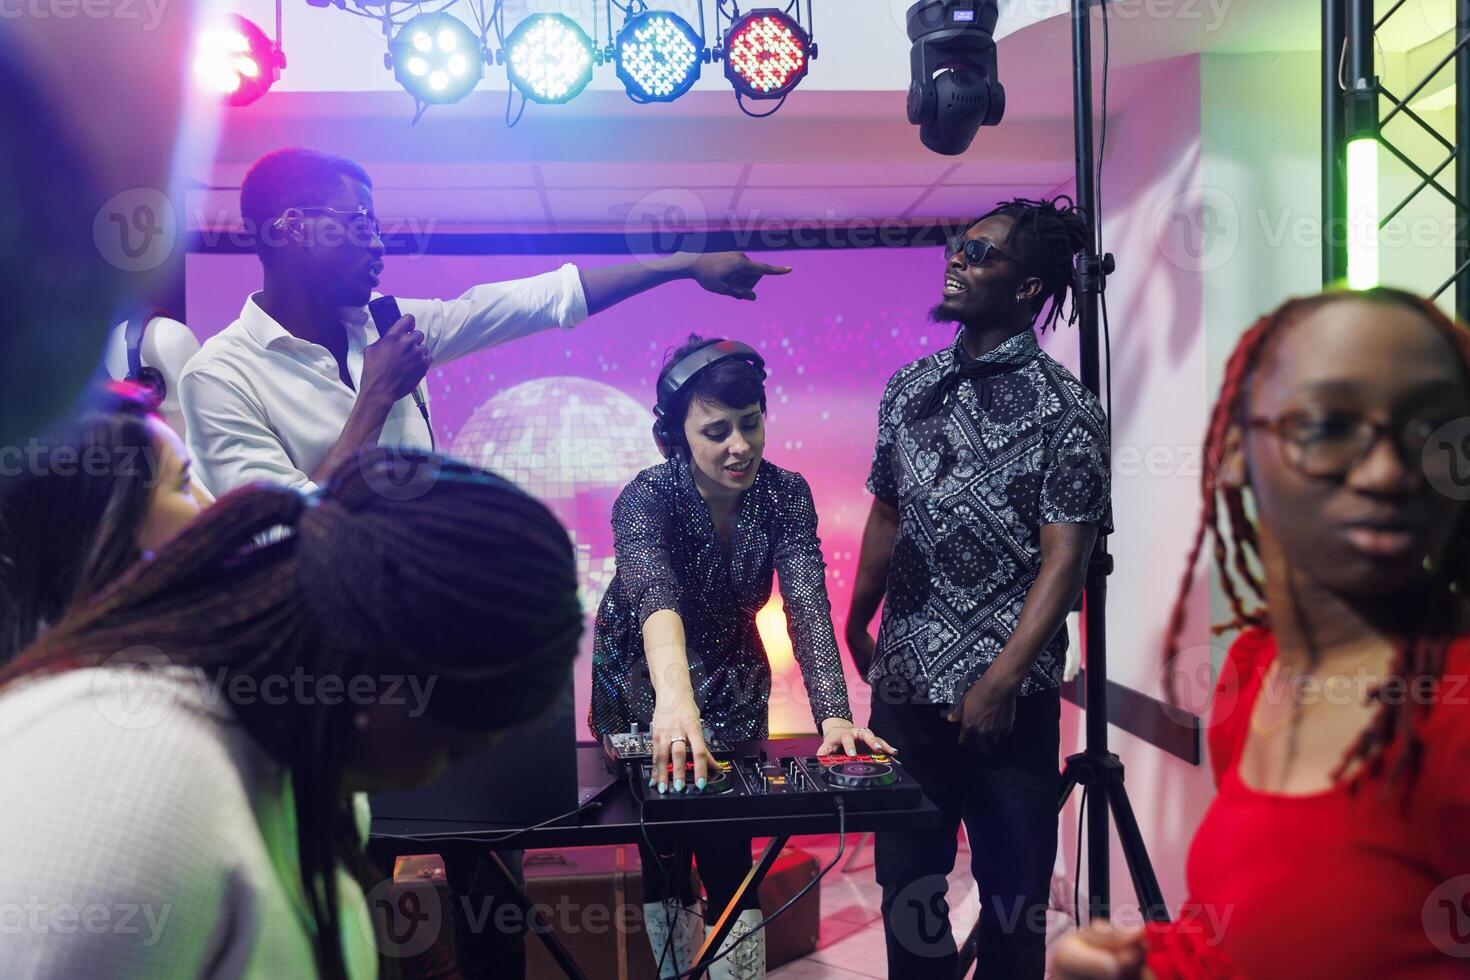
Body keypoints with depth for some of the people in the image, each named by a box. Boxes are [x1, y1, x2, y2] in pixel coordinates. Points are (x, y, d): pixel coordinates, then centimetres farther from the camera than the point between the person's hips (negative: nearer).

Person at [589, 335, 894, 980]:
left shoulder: (785, 494, -19)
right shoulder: (647, 498, -29)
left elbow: (807, 604, -30)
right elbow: (654, 596, -49)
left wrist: (833, 714, -46)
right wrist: (674, 696, -68)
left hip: (732, 683, 2)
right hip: (640, 682, -2)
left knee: (729, 853, -3)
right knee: (663, 852, 7)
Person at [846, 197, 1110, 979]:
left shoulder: (1064, 411, -8)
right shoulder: (910, 388, 8)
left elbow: (1064, 559, -12)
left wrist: (1001, 682, -18)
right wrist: (858, 623, 20)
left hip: (1005, 698, -5)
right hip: (904, 683, 5)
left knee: (1013, 893, 8)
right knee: (906, 881, 15)